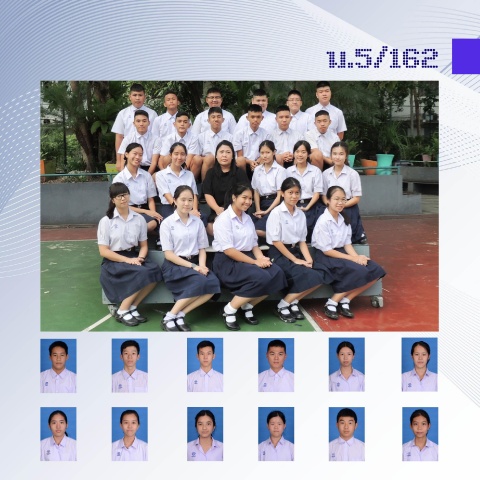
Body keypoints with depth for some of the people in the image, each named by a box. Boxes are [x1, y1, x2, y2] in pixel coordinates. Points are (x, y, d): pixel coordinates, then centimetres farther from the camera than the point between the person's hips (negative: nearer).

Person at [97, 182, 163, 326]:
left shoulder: (139, 219, 5)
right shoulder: (106, 221, -5)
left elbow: (144, 245, 9)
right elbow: (103, 251, -7)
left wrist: (140, 258, -13)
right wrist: (127, 260, -18)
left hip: (133, 257, 4)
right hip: (113, 261, -4)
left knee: (154, 270, -27)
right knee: (142, 273, -31)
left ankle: (132, 308, -10)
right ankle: (122, 311, -12)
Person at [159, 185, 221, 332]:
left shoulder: (197, 221, 9)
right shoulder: (167, 223, -4)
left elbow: (202, 249, 10)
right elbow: (169, 254, -8)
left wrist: (201, 266, -11)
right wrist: (193, 266, -17)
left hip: (194, 263, 5)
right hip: (174, 265, -4)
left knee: (213, 284, -26)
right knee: (200, 282, -33)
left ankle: (180, 315, -16)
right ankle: (170, 316, -19)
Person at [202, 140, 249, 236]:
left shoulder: (240, 173, 7)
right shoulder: (211, 173, 13)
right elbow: (208, 194, 3)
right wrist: (217, 209, -17)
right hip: (216, 211, 2)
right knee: (212, 229, -27)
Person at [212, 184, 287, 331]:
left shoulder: (247, 218, 15)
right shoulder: (224, 219, -9)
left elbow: (254, 244, 15)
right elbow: (228, 250, -17)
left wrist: (262, 258, -7)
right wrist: (255, 262, -19)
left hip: (247, 258, 7)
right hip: (227, 262, -7)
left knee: (277, 274, -17)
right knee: (261, 277, -30)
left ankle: (247, 306, 0)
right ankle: (229, 310, -13)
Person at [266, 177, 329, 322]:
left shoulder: (301, 214, 8)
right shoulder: (276, 213, -10)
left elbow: (302, 240, 10)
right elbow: (276, 241, -13)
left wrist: (308, 258, -8)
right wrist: (295, 260, -16)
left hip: (295, 251, 6)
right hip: (279, 254, -6)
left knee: (321, 276, -15)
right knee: (308, 276, -26)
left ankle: (293, 302, 2)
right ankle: (282, 306, -8)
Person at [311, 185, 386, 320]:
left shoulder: (344, 220, 8)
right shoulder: (323, 222, -14)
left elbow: (347, 244, 9)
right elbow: (327, 251, -16)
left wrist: (357, 256, -12)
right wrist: (352, 258, -18)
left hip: (341, 253, 8)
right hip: (325, 257, -8)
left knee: (376, 270, -10)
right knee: (359, 271, -28)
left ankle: (345, 301, -6)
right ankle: (331, 304, -15)